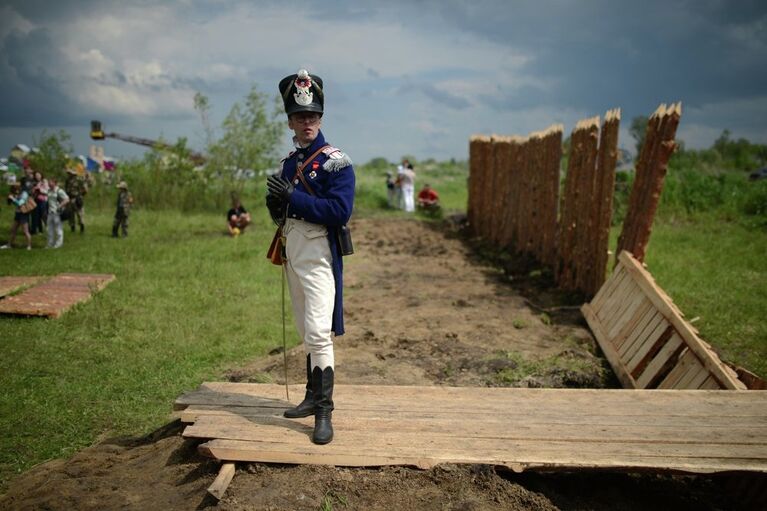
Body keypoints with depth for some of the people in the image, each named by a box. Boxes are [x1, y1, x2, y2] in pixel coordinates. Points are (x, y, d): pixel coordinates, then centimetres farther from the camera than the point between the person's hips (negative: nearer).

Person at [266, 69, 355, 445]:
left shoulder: (335, 161, -9)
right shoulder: (291, 161, 14)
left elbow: (340, 212, -20)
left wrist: (293, 198, -20)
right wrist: (276, 206, -3)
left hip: (318, 257, -8)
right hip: (293, 254, 8)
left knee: (319, 333, -12)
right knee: (307, 333, 15)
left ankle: (324, 413, -5)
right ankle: (313, 397, 27)